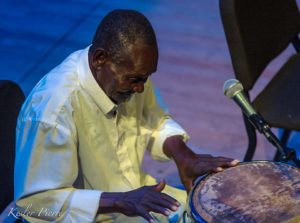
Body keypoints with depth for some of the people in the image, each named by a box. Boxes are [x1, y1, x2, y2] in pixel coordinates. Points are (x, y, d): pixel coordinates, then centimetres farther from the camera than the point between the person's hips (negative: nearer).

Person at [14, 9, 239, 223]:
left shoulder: (129, 72, -9)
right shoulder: (54, 107, -31)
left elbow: (156, 122, 9)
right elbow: (35, 202, -27)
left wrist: (184, 155, -11)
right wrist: (120, 201, -33)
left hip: (136, 193, 7)